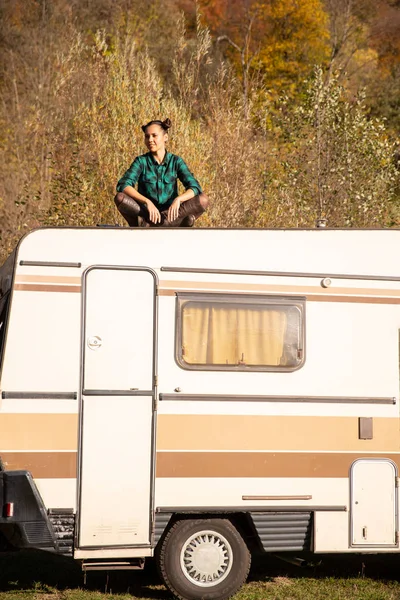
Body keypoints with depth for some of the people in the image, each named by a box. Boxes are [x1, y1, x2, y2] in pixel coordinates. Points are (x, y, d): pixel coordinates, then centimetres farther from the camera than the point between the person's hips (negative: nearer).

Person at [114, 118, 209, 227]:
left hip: (169, 215, 1)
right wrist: (147, 202, -33)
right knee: (120, 198, -27)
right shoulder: (141, 161, -2)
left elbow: (195, 188, -11)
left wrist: (178, 199, -32)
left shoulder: (176, 161, 1)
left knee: (203, 200, -24)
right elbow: (122, 185, -18)